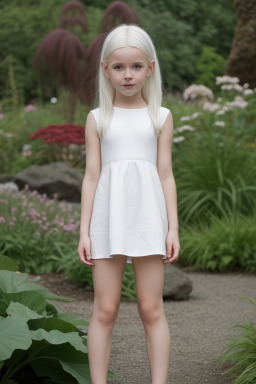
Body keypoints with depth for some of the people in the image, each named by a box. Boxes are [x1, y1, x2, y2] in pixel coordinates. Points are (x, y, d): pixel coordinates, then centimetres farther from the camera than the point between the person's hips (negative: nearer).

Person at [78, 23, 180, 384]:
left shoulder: (161, 117, 7)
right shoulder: (97, 119, 8)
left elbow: (166, 174, 7)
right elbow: (91, 176, 7)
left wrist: (173, 228, 1)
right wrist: (84, 230, 2)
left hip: (148, 217, 0)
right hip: (108, 218, 0)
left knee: (151, 309, 2)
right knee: (105, 310, 2)